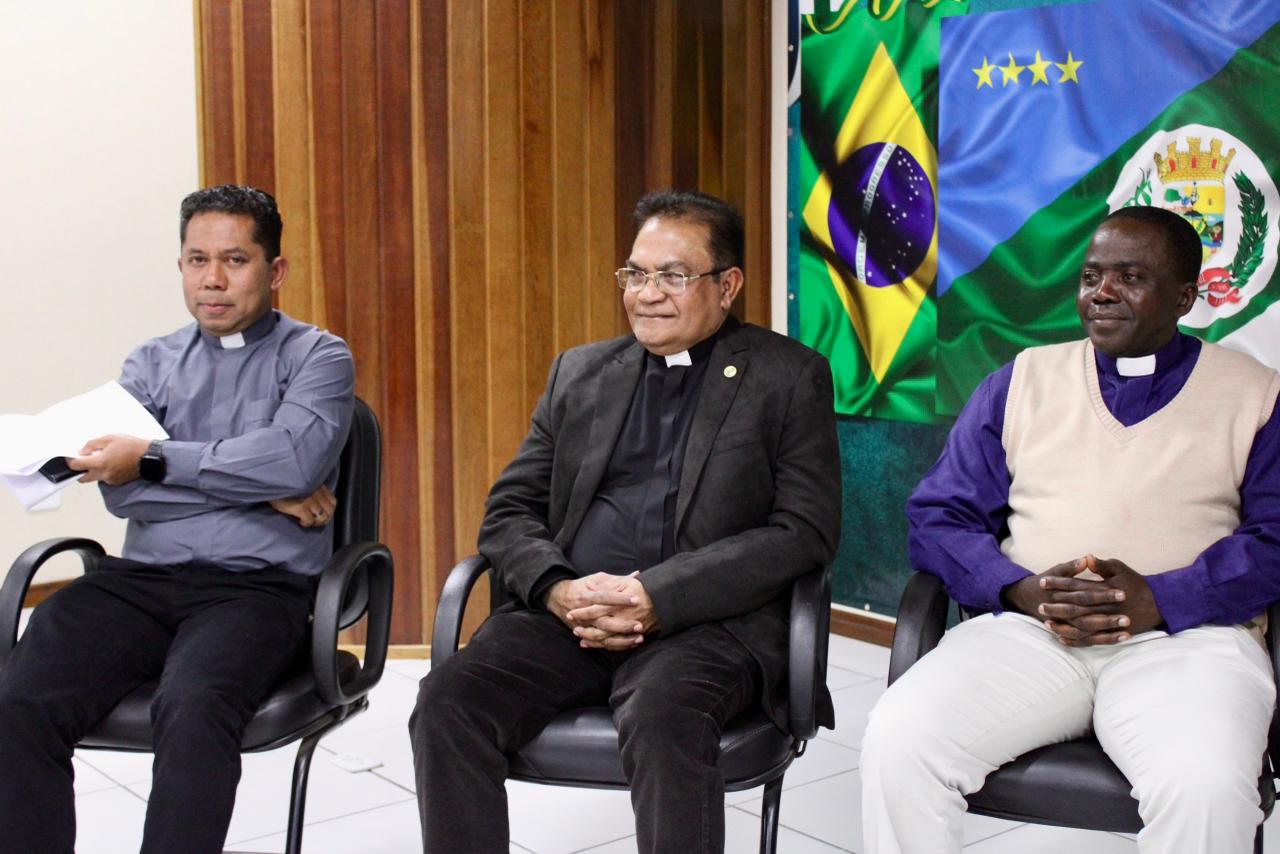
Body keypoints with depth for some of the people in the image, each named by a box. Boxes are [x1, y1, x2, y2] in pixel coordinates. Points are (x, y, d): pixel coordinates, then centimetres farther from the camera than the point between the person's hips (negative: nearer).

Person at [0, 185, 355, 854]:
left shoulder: (317, 357, 8)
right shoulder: (151, 364, 17)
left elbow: (293, 458, -12)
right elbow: (122, 492, 2)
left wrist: (155, 459, -9)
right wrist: (260, 488, -7)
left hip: (256, 586, -3)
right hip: (138, 579, 4)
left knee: (193, 714, -34)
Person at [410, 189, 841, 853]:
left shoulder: (789, 378, 6)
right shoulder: (578, 373, 18)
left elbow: (805, 530, -5)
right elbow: (509, 510, 15)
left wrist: (655, 597, -15)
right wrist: (558, 590, -8)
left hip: (709, 619, -4)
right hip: (568, 611, 4)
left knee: (661, 720, -35)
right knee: (447, 701, -21)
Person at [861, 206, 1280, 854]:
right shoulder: (1021, 381, 17)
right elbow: (938, 516, 11)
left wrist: (1160, 599, -15)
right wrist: (1022, 592, -8)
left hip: (1186, 636, -1)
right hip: (1024, 630, 2)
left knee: (1206, 786, -34)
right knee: (896, 739, -25)